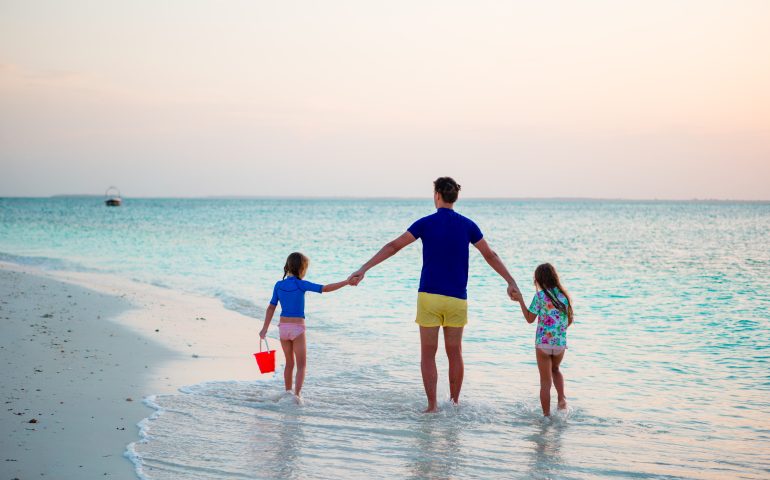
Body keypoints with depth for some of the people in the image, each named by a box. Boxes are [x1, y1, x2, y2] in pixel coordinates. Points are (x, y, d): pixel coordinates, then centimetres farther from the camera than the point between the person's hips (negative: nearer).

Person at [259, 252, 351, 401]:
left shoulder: (279, 285, 1)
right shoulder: (301, 285, -12)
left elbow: (271, 307, 3)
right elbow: (325, 288, -15)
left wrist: (265, 328, 8)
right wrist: (346, 282, -10)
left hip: (283, 327, 4)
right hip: (297, 328, -4)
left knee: (289, 363, 20)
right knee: (301, 365, 3)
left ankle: (288, 392, 28)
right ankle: (297, 394, -11)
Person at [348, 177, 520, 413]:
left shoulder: (426, 223, -4)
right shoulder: (467, 225, 4)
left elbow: (392, 247, -6)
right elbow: (490, 255, 11)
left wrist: (364, 269, -6)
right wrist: (511, 282, 20)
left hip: (429, 296, -2)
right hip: (457, 299, 2)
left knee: (428, 354, 4)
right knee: (455, 354, 13)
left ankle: (432, 406, 2)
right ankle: (455, 402, 19)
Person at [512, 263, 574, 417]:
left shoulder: (540, 296, -8)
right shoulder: (564, 296, 5)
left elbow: (530, 319, -4)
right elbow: (569, 321, 10)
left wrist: (520, 300, 3)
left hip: (543, 342, -3)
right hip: (561, 343, 3)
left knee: (545, 381, 5)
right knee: (555, 370, 29)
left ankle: (546, 415, 7)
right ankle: (562, 398, 7)